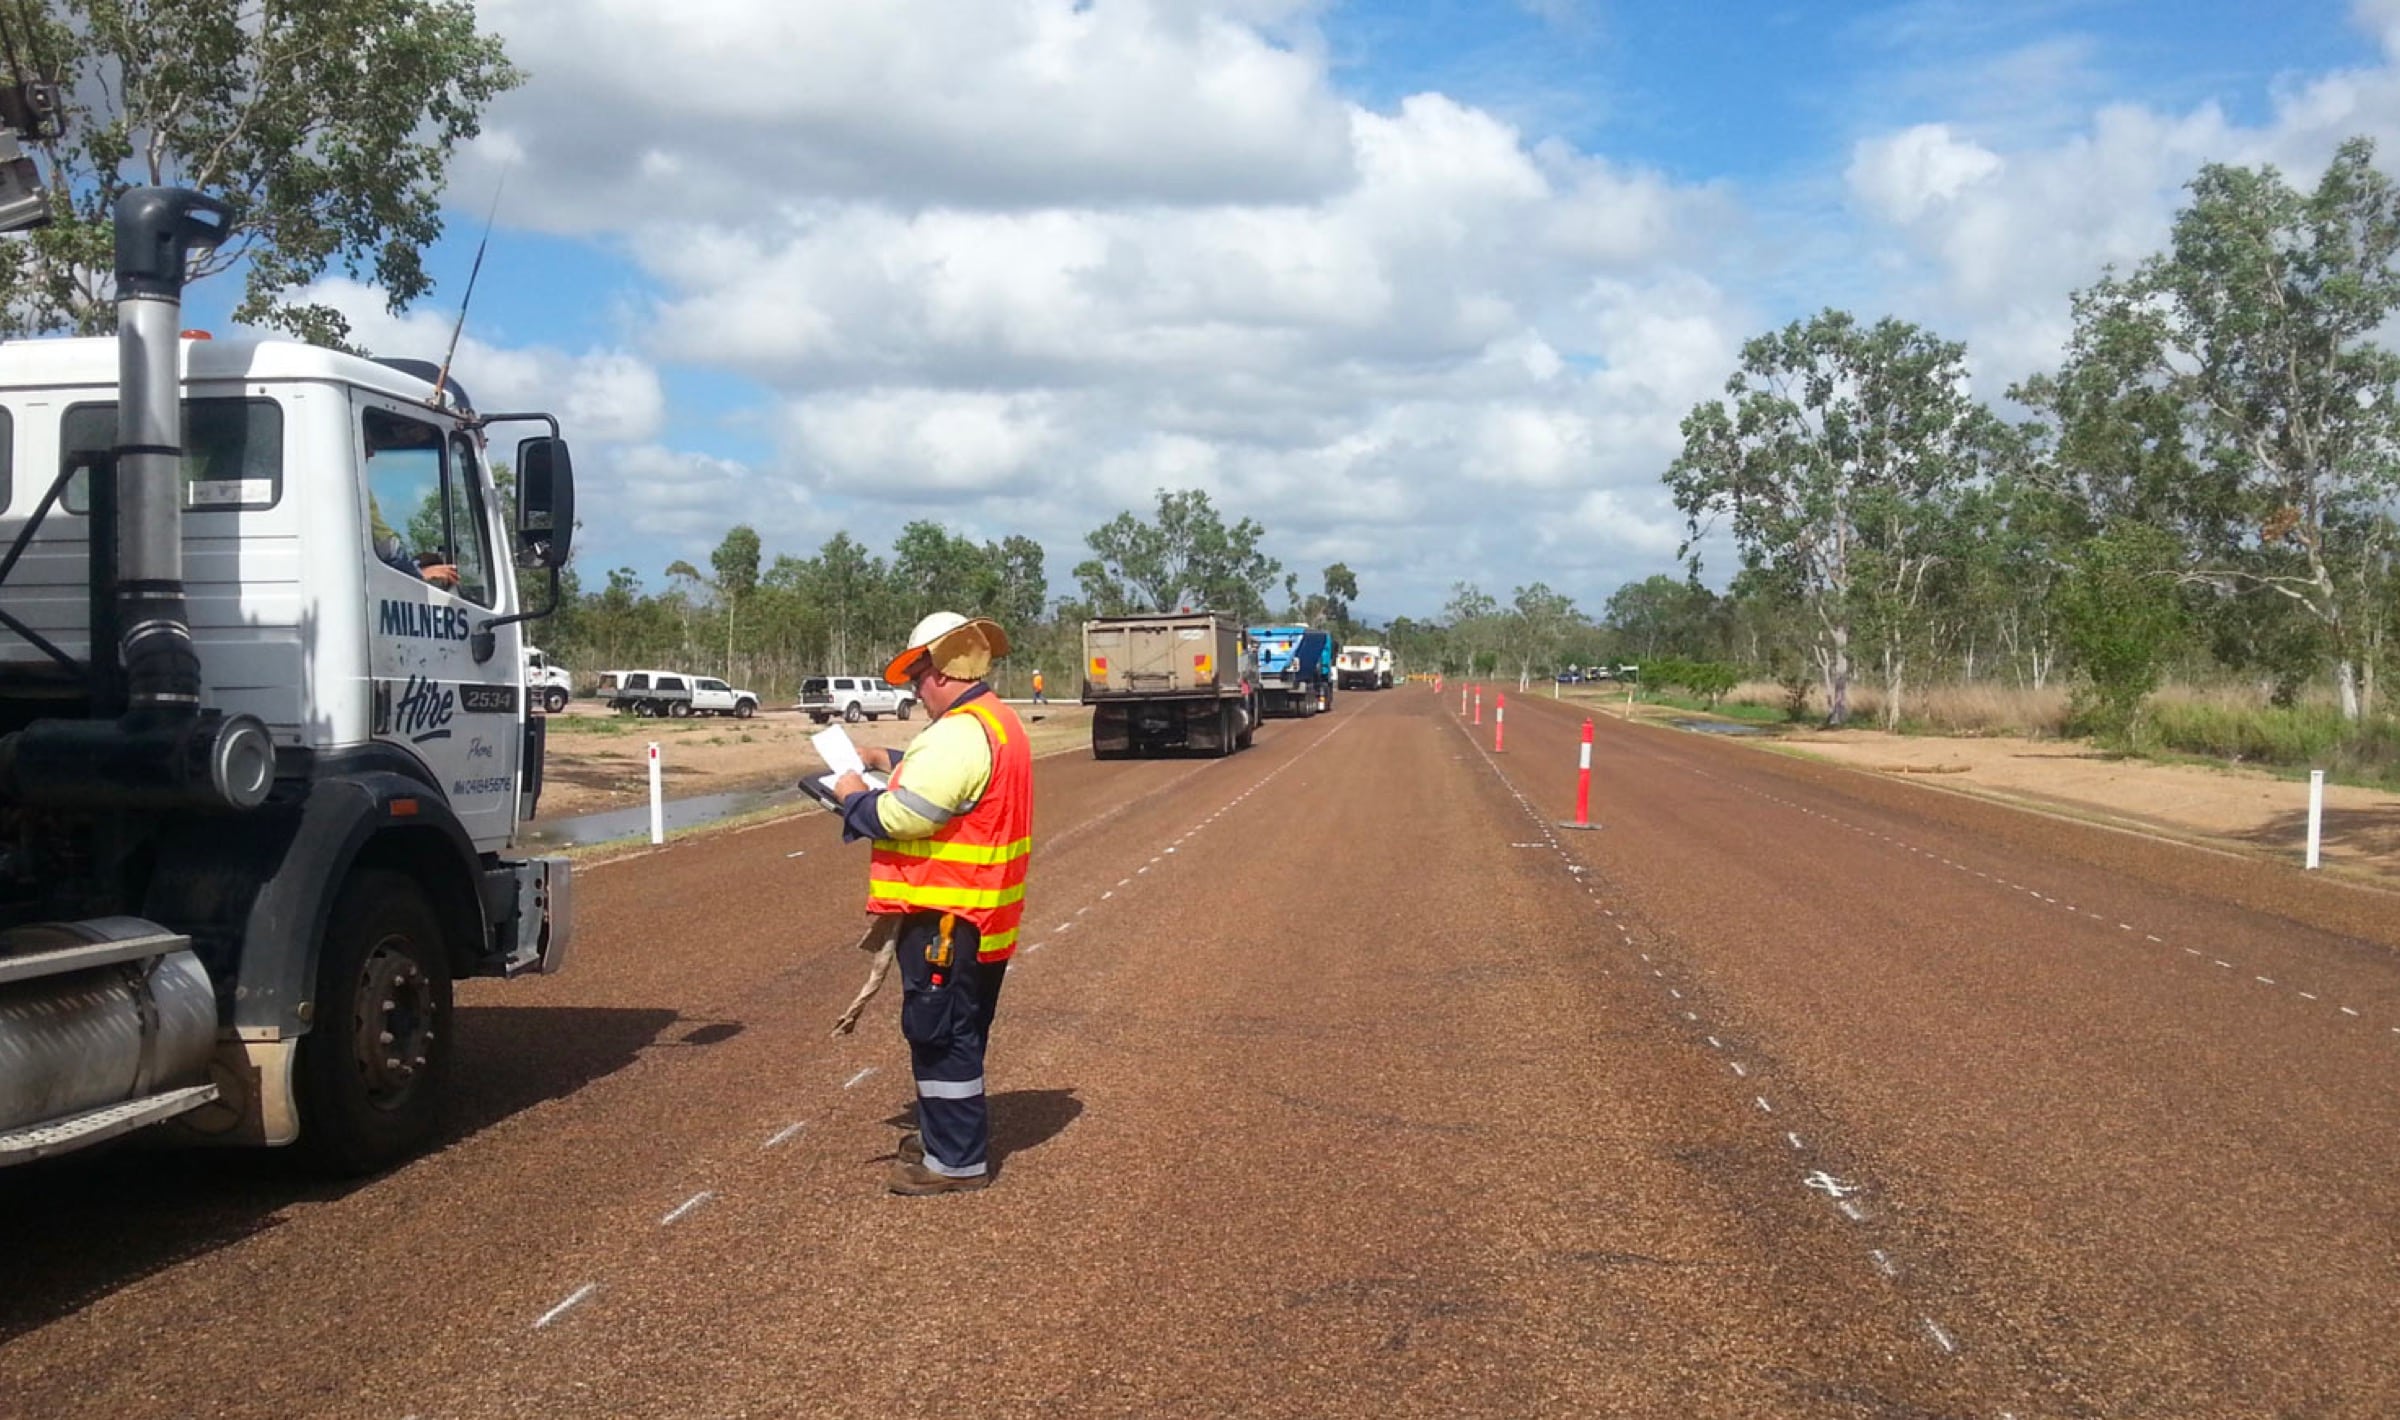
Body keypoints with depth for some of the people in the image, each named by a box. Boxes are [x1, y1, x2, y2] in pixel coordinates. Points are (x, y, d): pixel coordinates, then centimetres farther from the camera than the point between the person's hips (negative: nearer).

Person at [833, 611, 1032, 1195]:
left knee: (941, 1036, -2)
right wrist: (893, 763, 17)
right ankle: (947, 1134, 33)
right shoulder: (997, 722, 13)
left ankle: (957, 1160, 5)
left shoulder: (958, 734, -22)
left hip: (945, 918, -10)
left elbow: (902, 817, -23)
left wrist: (855, 798, -5)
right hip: (982, 918, 10)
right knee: (956, 1033, 21)